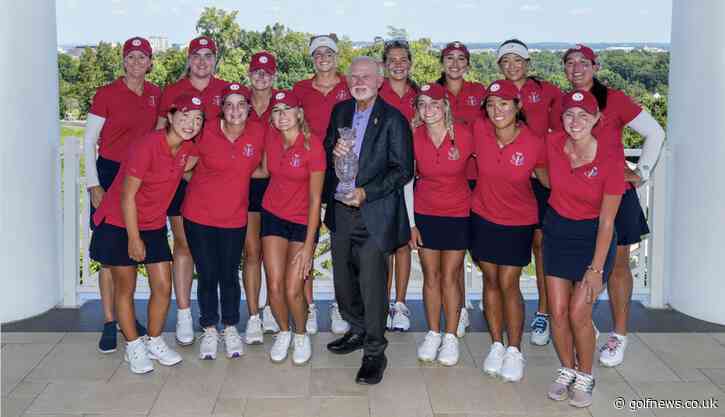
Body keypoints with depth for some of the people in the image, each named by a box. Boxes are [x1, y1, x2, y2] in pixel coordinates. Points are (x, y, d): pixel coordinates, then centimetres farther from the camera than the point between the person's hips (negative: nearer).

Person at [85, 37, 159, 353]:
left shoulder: (155, 94, 5)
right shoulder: (106, 94, -7)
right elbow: (89, 142, -5)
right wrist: (94, 185, -10)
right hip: (109, 173, -4)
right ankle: (109, 323, 2)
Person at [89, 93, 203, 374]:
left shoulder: (189, 149, -6)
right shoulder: (147, 146, -25)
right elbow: (127, 196, -19)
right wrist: (134, 238, -15)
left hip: (154, 226, 6)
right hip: (119, 224, -6)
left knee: (163, 287, 4)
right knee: (125, 287, 5)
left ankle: (155, 342, 23)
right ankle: (133, 346, 20)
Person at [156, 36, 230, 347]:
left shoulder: (226, 90, 7)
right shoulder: (172, 91, 6)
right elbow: (160, 134, 9)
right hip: (179, 176, 0)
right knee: (183, 244, 1)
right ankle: (183, 314, 9)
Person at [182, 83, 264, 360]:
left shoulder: (258, 133, -5)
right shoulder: (205, 132, -12)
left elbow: (261, 169, 13)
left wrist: (242, 173, 2)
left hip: (234, 217, 1)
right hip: (199, 215, -1)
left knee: (229, 275, 8)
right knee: (207, 275, 7)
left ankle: (231, 328, 27)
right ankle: (209, 330, 24)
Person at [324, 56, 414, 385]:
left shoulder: (393, 119, -7)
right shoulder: (340, 111, 11)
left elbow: (403, 170, -9)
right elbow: (326, 151, 18)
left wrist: (367, 193, -17)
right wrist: (333, 150, -6)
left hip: (374, 213, -6)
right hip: (340, 210, 6)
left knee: (372, 283, -6)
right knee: (344, 278, 16)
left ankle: (374, 352, 7)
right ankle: (357, 331, 37)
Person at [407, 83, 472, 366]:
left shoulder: (464, 135, -15)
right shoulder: (414, 136, -9)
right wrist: (411, 223, -1)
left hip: (458, 214, -2)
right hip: (424, 214, 2)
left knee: (449, 277, 3)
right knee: (430, 277, 9)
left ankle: (451, 337, 18)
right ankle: (433, 334, 23)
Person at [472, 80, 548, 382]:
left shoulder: (534, 143, -19)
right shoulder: (479, 131, -14)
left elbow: (548, 180, -2)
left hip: (518, 222, -2)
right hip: (483, 216, 2)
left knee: (508, 284, -1)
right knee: (490, 280, 10)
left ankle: (515, 351, 15)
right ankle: (496, 346, 24)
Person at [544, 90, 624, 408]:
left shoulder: (610, 160, -20)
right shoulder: (553, 143, -12)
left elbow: (606, 221, -16)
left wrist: (596, 268, -16)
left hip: (593, 235, -3)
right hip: (557, 229, 3)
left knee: (578, 313, -7)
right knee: (557, 311, 2)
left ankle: (585, 377, 17)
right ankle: (567, 370, 25)